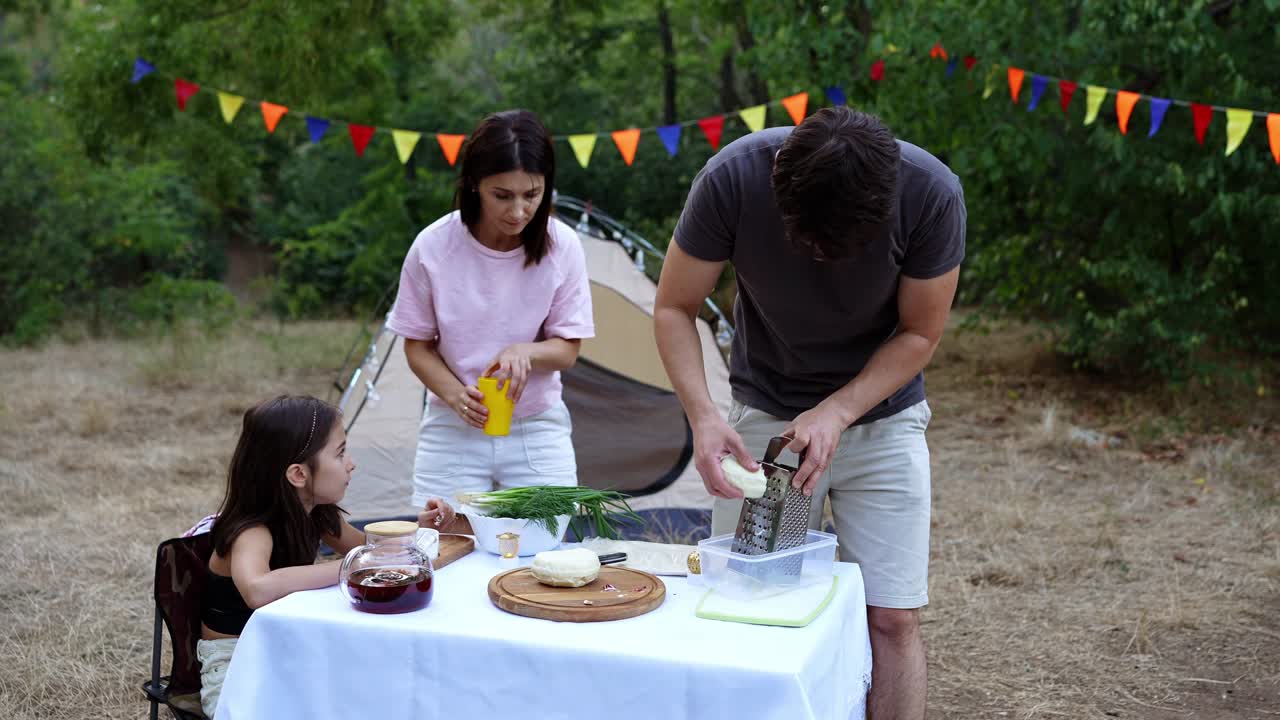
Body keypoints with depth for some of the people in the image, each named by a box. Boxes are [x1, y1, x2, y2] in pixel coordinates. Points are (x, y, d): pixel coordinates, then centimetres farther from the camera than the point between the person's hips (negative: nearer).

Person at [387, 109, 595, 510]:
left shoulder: (563, 246, -11)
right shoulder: (433, 248, -13)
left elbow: (567, 350, -5)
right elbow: (417, 345, -3)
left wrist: (524, 352, -26)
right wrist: (455, 394, -21)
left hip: (538, 431, 1)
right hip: (453, 431, 0)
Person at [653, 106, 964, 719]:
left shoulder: (932, 193, -25)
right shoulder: (732, 178, -25)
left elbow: (920, 334, -11)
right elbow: (673, 309, -13)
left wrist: (835, 413, -23)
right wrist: (702, 413, -28)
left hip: (880, 420, 0)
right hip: (765, 418, 0)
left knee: (891, 618, -3)